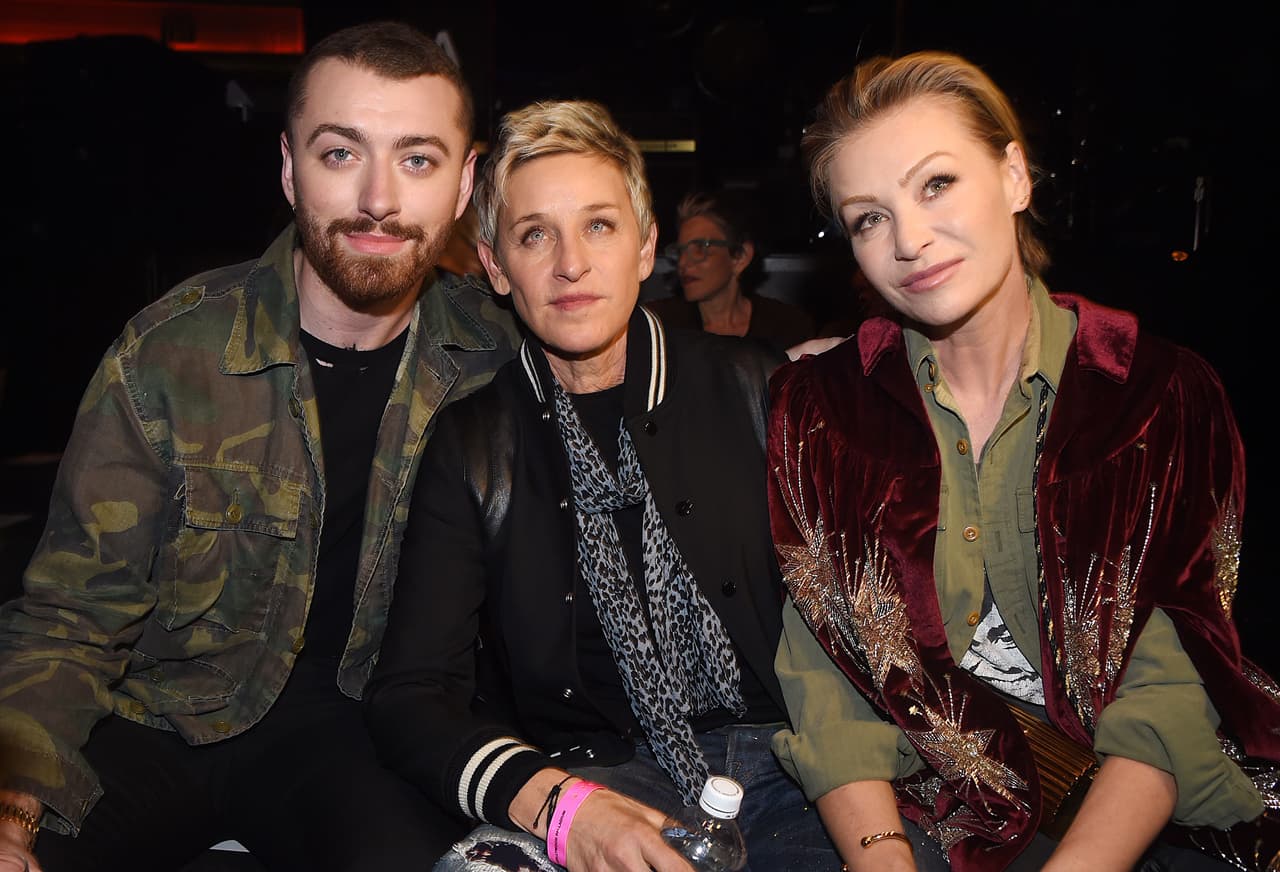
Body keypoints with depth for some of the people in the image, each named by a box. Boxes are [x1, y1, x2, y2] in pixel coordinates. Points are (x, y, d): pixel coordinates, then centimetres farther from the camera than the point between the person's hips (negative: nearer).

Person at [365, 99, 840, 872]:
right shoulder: (473, 447, 5)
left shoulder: (758, 391, 7)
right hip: (590, 775, -1)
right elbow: (410, 693, 0)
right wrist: (552, 803, -19)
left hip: (782, 760, 1)